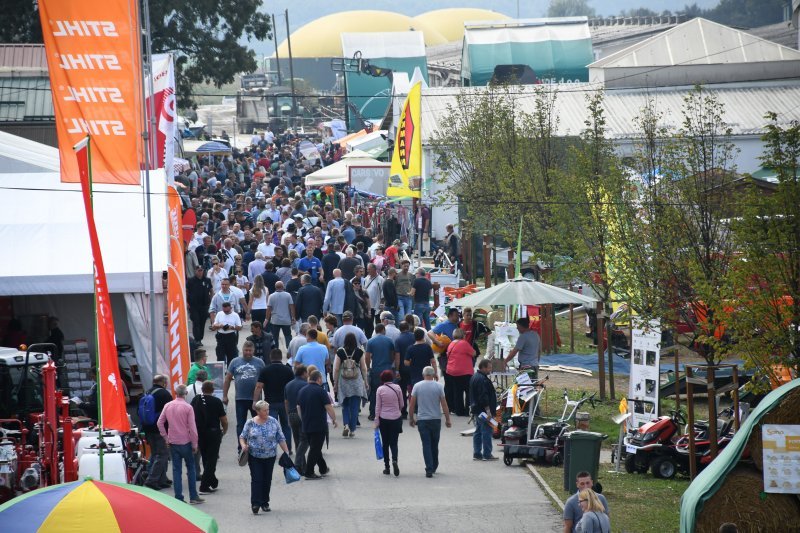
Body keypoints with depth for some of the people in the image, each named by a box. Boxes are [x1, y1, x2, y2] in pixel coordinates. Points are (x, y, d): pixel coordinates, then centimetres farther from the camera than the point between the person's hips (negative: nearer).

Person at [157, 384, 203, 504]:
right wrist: (194, 444, -3)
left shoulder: (168, 406, 0)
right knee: (191, 469, 9)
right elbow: (192, 427, -11)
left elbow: (160, 423, 2)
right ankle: (193, 497, 11)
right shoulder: (188, 408, -12)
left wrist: (166, 438, 9)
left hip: (173, 442, 3)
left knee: (176, 470, 7)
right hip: (186, 442, -3)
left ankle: (178, 498, 3)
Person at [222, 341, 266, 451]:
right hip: (240, 399, 1)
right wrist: (224, 396, 3)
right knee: (240, 425, 5)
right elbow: (227, 379, 7)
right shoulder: (235, 362, 4)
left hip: (255, 399, -1)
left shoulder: (259, 363, 2)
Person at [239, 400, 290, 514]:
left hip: (270, 456, 2)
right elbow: (242, 436, 4)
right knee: (256, 479, -9)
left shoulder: (273, 422, 0)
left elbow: (281, 439, 4)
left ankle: (265, 503, 20)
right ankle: (255, 504, -9)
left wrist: (286, 452, 0)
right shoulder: (250, 423, -3)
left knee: (267, 480, 8)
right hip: (254, 457, -2)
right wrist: (243, 445, -16)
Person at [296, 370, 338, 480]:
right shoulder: (320, 391, -12)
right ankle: (309, 472, -4)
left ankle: (323, 468, 28)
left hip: (306, 426, 7)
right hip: (319, 425, -7)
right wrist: (334, 420, 0)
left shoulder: (302, 391, 7)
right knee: (315, 449, -2)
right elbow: (329, 408, -14)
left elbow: (299, 408, 14)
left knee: (314, 448, 17)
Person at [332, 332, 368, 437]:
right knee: (354, 407, 6)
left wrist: (335, 383, 7)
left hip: (343, 381, 0)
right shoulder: (359, 352, -5)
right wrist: (365, 381, 11)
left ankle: (346, 425, -6)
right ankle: (352, 430, 7)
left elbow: (336, 369, -2)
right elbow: (364, 368, 0)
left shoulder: (340, 352, -6)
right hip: (357, 382, 0)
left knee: (345, 406, 14)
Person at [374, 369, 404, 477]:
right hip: (396, 418, 1)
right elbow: (402, 404, 5)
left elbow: (378, 406, -5)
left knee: (385, 443, 9)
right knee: (394, 442, 4)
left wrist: (376, 421, 2)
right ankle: (394, 460, -22)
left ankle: (386, 467, 10)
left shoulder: (380, 389, -7)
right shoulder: (397, 388, -4)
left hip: (384, 419, -1)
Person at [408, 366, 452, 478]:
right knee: (435, 445, 15)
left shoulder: (417, 386, -2)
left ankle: (429, 469, -10)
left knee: (426, 444, -1)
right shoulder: (438, 387, -3)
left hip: (422, 419, -1)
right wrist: (448, 419, 5)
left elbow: (411, 405, -1)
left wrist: (411, 418, 10)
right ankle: (434, 467, 26)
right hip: (436, 419, 1)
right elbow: (444, 405, -3)